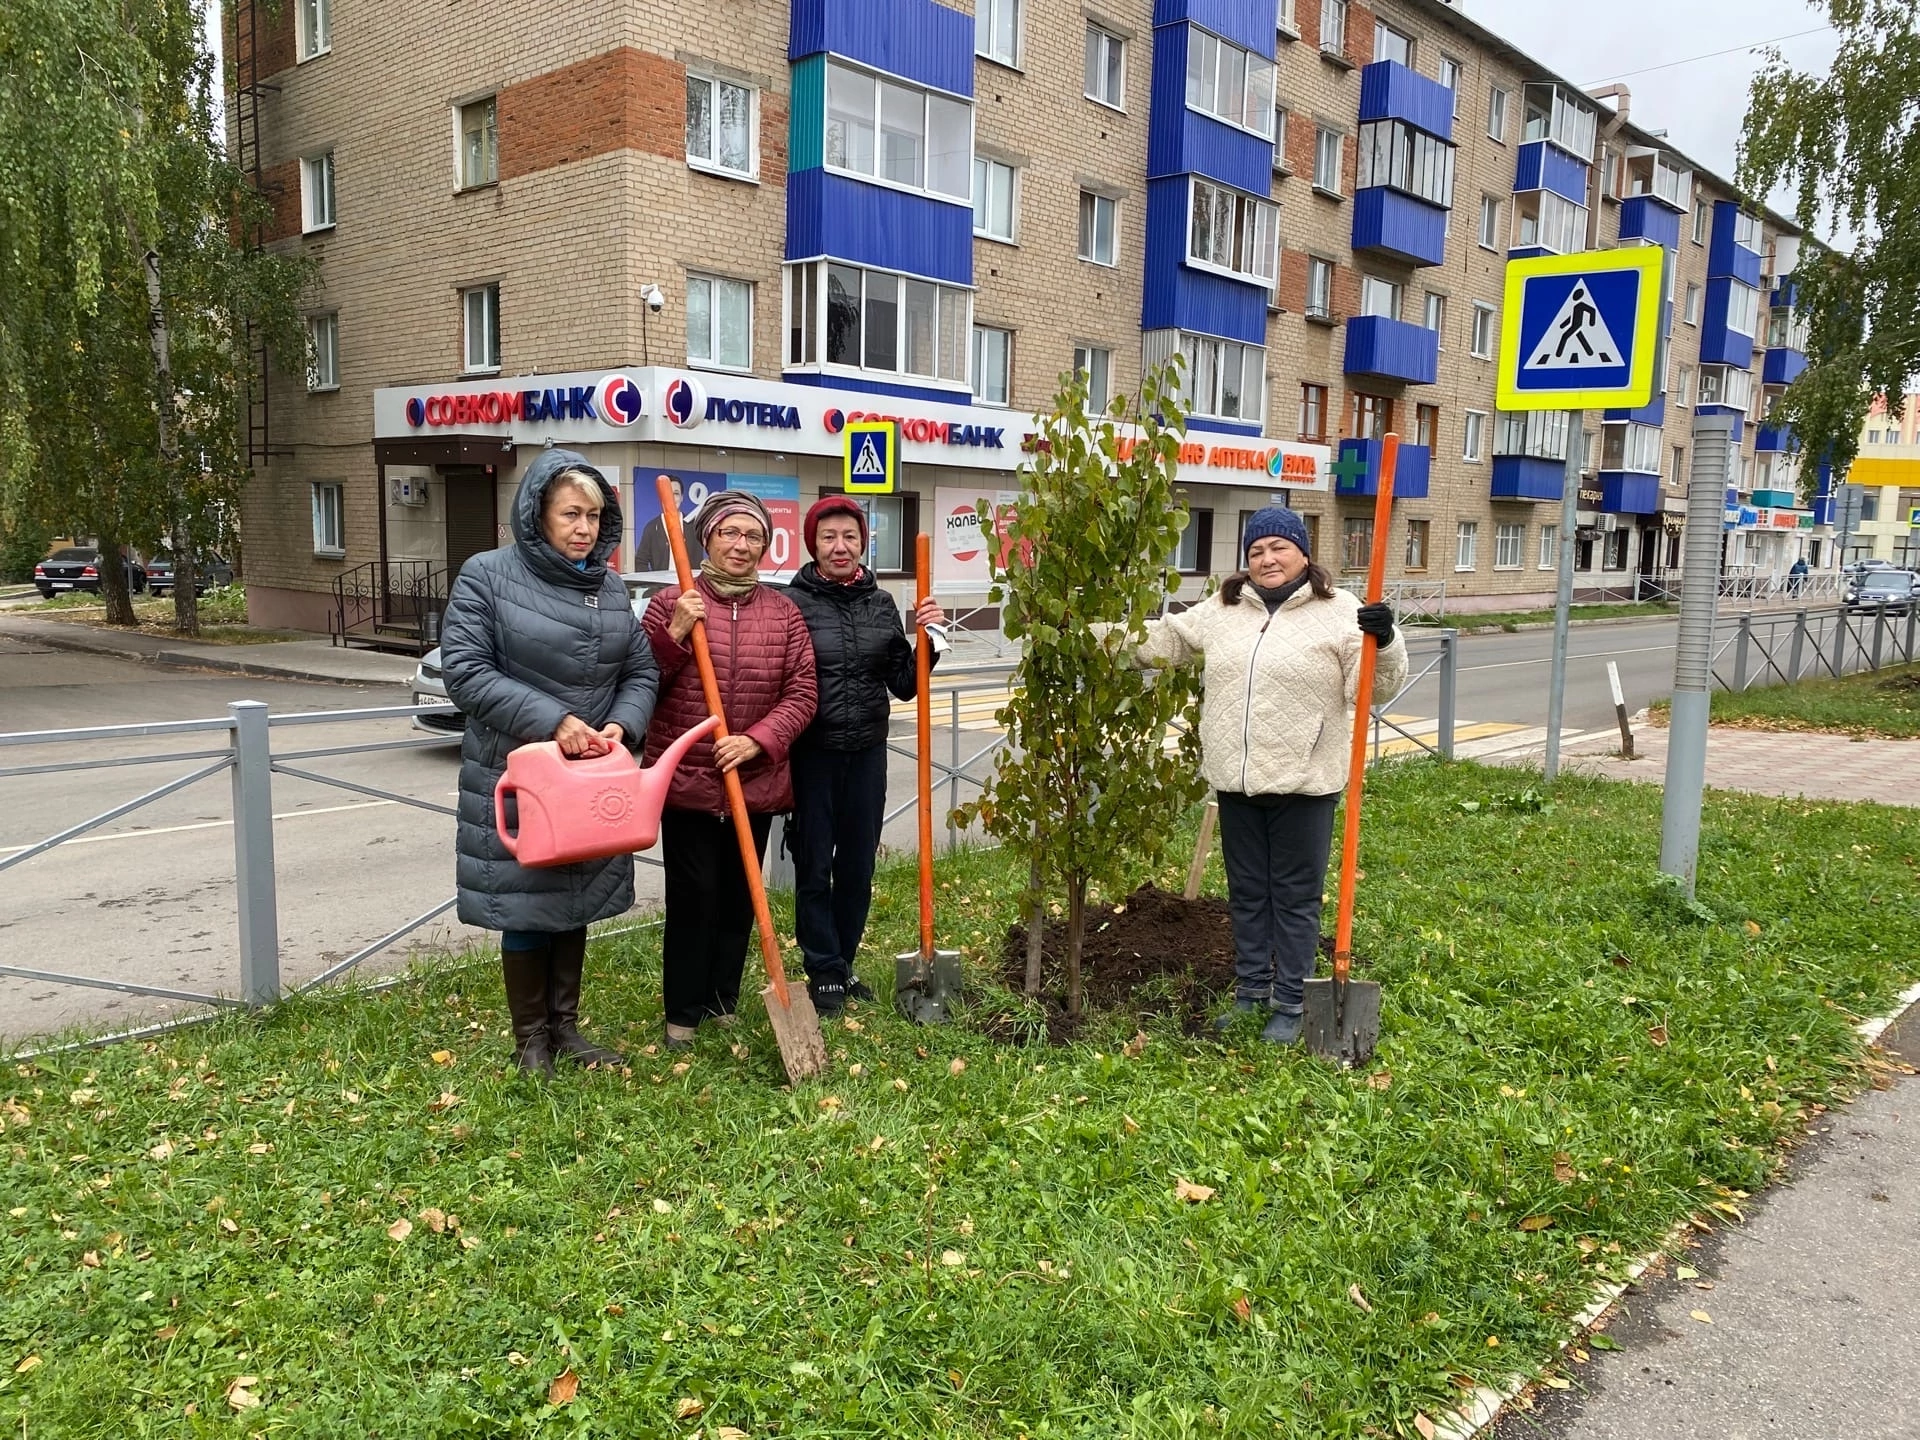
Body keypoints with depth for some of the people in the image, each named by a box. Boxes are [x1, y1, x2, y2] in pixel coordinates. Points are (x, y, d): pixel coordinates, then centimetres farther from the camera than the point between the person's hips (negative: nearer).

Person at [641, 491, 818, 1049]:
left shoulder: (783, 612, 5)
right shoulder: (670, 603, -1)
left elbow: (801, 693, 0)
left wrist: (758, 740, -15)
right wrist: (674, 635, -17)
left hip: (756, 783, 3)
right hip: (686, 779, -3)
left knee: (739, 897, 12)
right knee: (692, 896, -1)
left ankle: (724, 1004, 26)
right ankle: (683, 1014, 13)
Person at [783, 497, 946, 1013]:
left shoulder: (881, 603, 6)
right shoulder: (793, 603, -7)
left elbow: (905, 684, 8)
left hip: (867, 752, 4)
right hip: (812, 753, -4)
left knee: (858, 866, 13)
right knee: (814, 866, 6)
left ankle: (843, 964, 29)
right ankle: (824, 971, 19)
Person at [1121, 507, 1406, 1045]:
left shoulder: (1338, 612, -6)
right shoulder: (1221, 608, 9)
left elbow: (1378, 684, -10)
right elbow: (1163, 640, 19)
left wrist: (1384, 642, -29)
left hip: (1303, 782, -5)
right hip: (1237, 780, 5)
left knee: (1295, 896, 6)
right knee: (1246, 893, 16)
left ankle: (1290, 1005, 18)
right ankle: (1250, 991, 30)